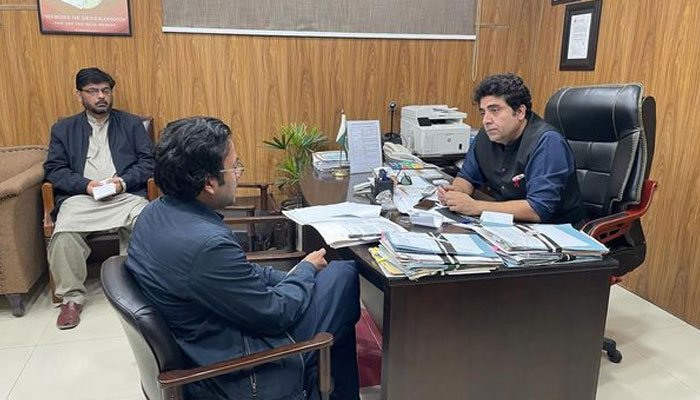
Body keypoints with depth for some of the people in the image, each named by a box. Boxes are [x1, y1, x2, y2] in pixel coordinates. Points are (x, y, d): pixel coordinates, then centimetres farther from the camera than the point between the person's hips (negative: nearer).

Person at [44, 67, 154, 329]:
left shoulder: (132, 123, 18)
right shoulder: (63, 129, 19)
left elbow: (148, 161, 9)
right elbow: (53, 169, 10)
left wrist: (123, 181, -9)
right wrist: (86, 185, -9)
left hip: (126, 195, 0)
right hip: (81, 197, 1)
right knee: (63, 234, -30)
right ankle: (72, 297, -10)